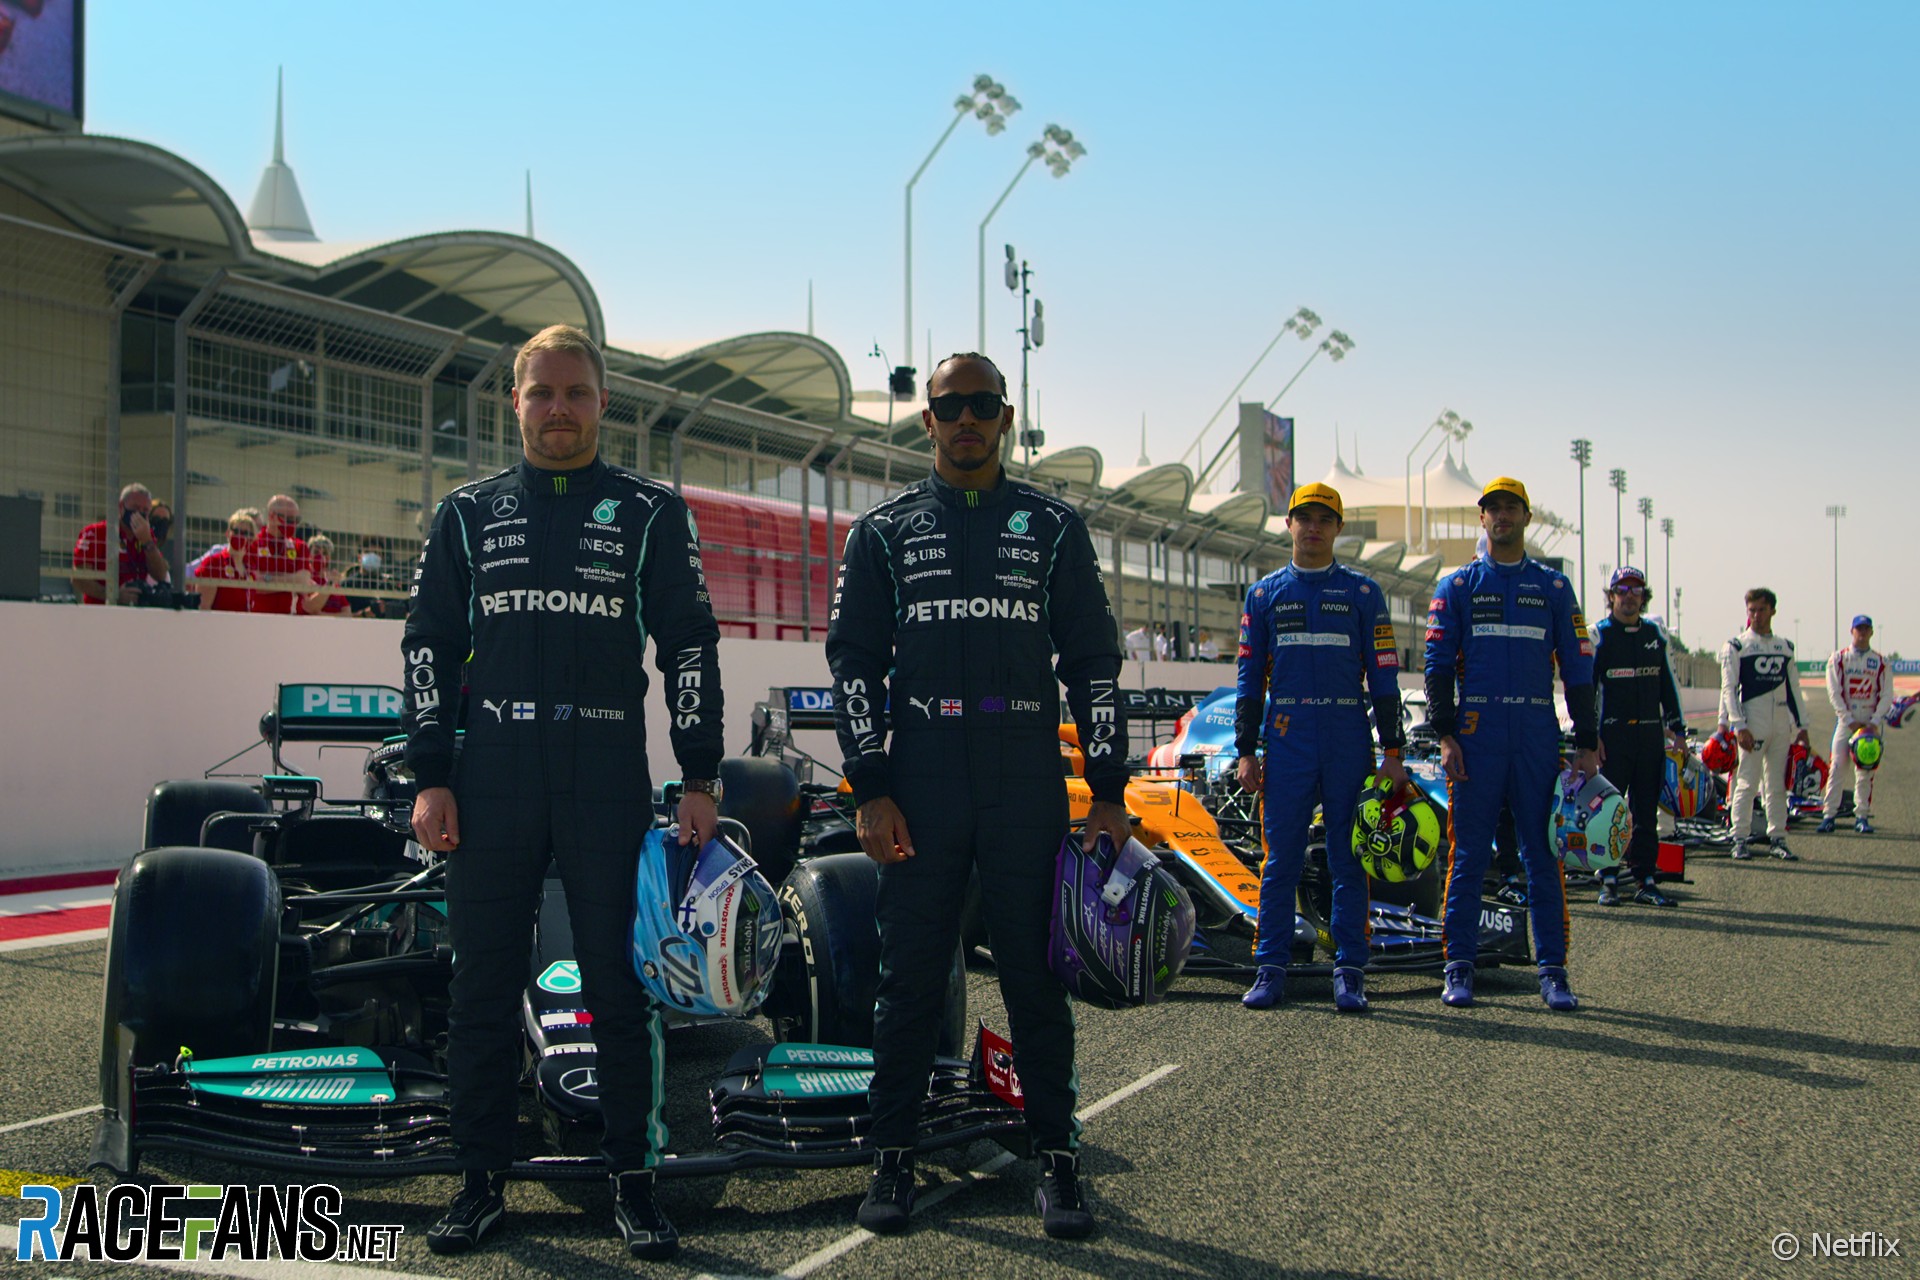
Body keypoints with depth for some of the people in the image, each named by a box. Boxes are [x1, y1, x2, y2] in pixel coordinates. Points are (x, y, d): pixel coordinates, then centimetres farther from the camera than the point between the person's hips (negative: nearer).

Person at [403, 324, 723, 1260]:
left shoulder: (651, 513, 7)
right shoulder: (469, 513, 12)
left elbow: (690, 645, 5)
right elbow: (428, 647, 10)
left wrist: (700, 778, -1)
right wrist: (431, 779, 1)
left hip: (609, 781, -2)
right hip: (491, 781, 2)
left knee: (620, 983, 1)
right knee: (482, 987, 5)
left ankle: (634, 1182, 11)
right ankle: (482, 1181, 16)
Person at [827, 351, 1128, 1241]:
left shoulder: (1053, 528, 10)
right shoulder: (884, 531, 10)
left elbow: (1094, 661, 9)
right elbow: (853, 659, 6)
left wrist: (1108, 790, 3)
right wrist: (870, 789, -3)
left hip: (1029, 792, 0)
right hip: (919, 792, 0)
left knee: (1037, 976, 3)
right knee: (909, 978, 4)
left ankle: (1057, 1163, 13)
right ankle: (893, 1160, 15)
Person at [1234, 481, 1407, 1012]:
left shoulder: (1363, 593, 8)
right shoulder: (1264, 594, 11)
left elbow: (1384, 677, 6)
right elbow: (1250, 677, 11)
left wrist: (1392, 751, 0)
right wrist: (1246, 750, 4)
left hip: (1349, 745, -1)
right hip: (1286, 743, 1)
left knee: (1349, 859, 2)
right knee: (1280, 859, 1)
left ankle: (1349, 973, 7)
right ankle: (1271, 969, 7)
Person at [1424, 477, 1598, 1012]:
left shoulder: (1554, 587, 11)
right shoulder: (1457, 586, 8)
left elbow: (1577, 668, 10)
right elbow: (1438, 664, 3)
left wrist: (1587, 742, 5)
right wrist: (1445, 735, -6)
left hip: (1538, 739, 1)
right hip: (1477, 737, -1)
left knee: (1543, 856, 2)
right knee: (1468, 856, 1)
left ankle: (1553, 972, 7)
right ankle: (1459, 967, 8)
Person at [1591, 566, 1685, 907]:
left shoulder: (1655, 633, 13)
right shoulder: (1598, 635, 0)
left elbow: (1667, 684, 18)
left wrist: (1677, 729, 13)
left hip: (1651, 734, 4)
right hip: (1613, 734, -4)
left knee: (1647, 811, 6)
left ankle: (1646, 881, 11)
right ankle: (1609, 881, 3)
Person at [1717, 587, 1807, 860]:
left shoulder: (1786, 646, 15)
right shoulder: (1736, 646, 0)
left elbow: (1793, 688, 19)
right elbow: (1728, 688, -6)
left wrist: (1801, 725, 13)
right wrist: (1739, 725, -14)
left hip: (1782, 722, 5)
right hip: (1753, 722, -5)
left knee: (1778, 785, 7)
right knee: (1747, 783, -7)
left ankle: (1777, 838, 12)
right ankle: (1740, 839, -2)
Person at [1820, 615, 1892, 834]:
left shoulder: (1881, 662, 8)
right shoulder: (1838, 658, 4)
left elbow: (1886, 696, 3)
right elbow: (1834, 692, -2)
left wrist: (1875, 721, -10)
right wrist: (1850, 720, -10)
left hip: (1871, 722, 1)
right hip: (1845, 719, -1)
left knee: (1866, 770, 0)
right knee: (1836, 767, -8)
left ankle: (1862, 816, 6)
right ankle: (1829, 814, -7)